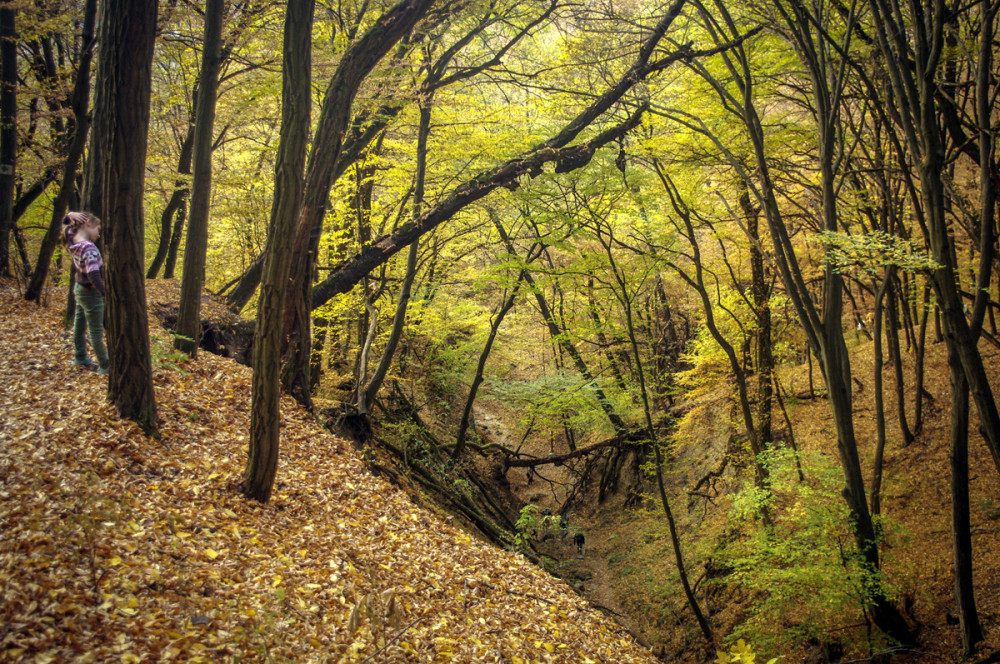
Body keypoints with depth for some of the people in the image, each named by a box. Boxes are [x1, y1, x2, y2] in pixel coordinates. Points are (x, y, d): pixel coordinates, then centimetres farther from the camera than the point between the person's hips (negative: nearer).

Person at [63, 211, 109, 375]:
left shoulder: (73, 240, -5)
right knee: (96, 331, 1)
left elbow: (65, 224, 15)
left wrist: (70, 215, -7)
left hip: (79, 288, 9)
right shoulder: (89, 248, -29)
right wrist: (107, 294, -34)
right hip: (91, 293, -9)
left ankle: (80, 357, 39)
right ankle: (105, 367, 10)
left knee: (79, 324, 23)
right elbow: (93, 276, -37)